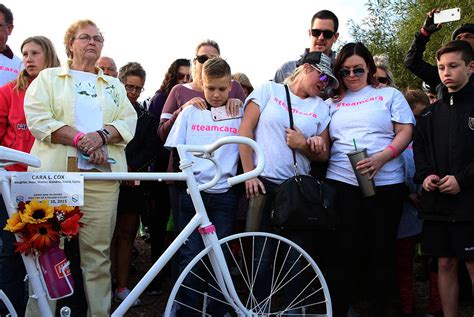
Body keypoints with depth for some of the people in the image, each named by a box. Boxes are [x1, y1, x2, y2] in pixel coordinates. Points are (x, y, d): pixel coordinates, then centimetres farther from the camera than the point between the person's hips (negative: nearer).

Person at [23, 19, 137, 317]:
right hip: (55, 173, -1)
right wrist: (79, 139, -11)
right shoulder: (48, 78, 16)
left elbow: (128, 122, 10)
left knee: (98, 252, -1)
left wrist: (101, 135, -11)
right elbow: (38, 119, 0)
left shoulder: (115, 85, 24)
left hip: (102, 176, 2)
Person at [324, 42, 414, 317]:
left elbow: (405, 132, 0)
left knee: (382, 251, 5)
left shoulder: (390, 95, 10)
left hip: (386, 183, -1)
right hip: (342, 183, 1)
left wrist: (381, 158, -15)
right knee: (344, 252, -1)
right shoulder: (333, 103, 16)